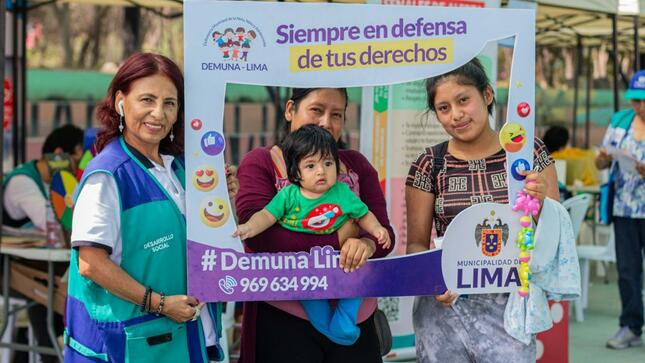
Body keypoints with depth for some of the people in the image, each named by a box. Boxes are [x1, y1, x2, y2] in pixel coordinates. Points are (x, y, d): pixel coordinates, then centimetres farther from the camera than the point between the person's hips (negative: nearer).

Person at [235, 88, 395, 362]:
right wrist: (337, 238, -17)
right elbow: (259, 235, -16)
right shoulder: (259, 164, -1)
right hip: (283, 319, -4)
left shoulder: (356, 165, 11)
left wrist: (367, 244, -21)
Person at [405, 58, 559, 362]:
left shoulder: (529, 153, 0)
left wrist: (539, 204, -16)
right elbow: (417, 243, 3)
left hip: (509, 306, 0)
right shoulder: (429, 165, 0)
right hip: (446, 305, 0)